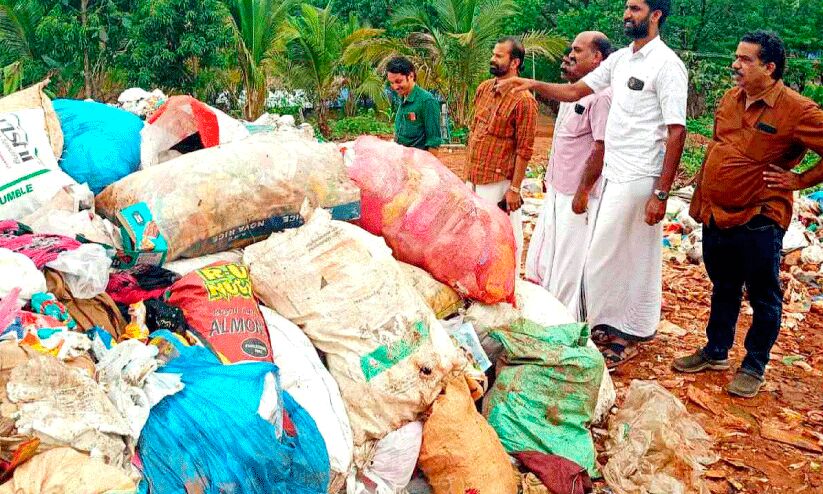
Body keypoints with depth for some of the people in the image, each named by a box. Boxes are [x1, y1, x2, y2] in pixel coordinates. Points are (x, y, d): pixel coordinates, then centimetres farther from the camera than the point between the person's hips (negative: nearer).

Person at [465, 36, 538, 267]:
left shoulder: (523, 100, -13)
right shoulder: (484, 88, 9)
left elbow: (524, 150, -14)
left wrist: (515, 189, -15)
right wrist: (468, 169, 14)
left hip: (498, 182, -7)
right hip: (473, 178, 7)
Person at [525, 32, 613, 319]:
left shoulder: (601, 95, -18)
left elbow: (602, 148, -23)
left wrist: (583, 191, -22)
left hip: (576, 197, -10)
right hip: (557, 192, 10)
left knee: (568, 266, -1)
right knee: (539, 259, 18)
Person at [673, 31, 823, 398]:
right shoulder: (730, 99, 6)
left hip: (758, 220, -7)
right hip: (716, 215, 7)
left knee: (763, 298, 10)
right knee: (723, 288, 21)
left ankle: (754, 367, 24)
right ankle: (716, 352, 37)